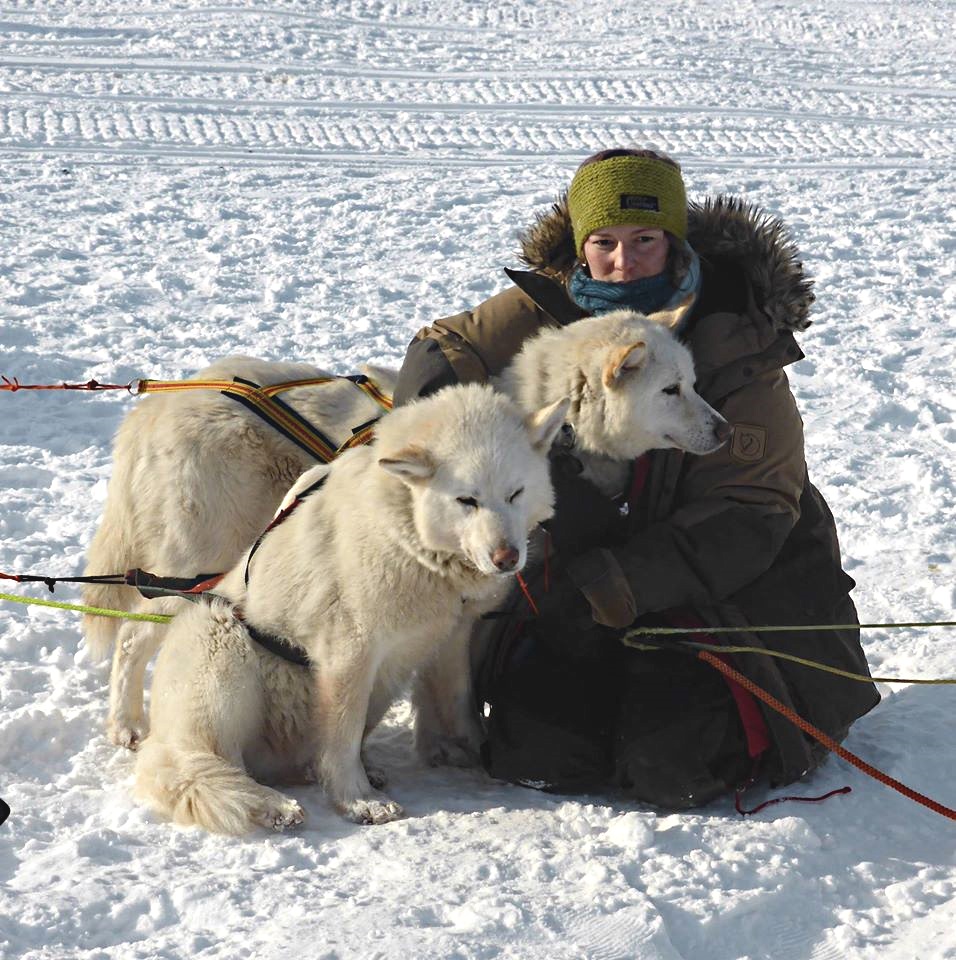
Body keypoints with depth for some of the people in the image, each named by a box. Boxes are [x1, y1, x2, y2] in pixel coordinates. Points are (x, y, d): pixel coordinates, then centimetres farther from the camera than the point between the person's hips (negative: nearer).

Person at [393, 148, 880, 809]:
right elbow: (444, 352, 7)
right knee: (534, 755, -11)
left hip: (727, 576, -3)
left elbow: (750, 513, -19)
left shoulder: (736, 339, -15)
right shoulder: (547, 309, -6)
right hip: (576, 578, 3)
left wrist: (614, 585, -30)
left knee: (673, 769, -20)